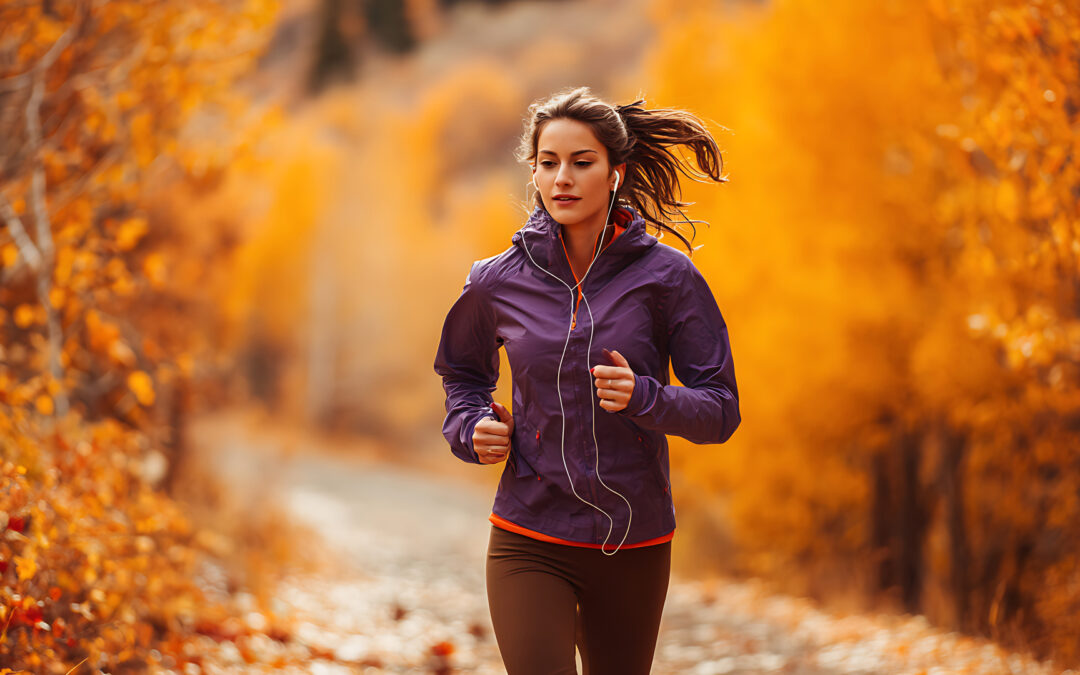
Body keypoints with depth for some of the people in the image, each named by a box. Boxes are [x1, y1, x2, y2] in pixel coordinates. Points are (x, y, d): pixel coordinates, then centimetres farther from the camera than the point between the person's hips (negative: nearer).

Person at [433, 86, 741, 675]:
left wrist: (644, 398, -22)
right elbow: (462, 371, 20)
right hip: (529, 540, 0)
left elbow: (721, 410, -4)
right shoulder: (498, 282, 0)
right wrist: (473, 430, 0)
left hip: (634, 544, 0)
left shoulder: (666, 277, -5)